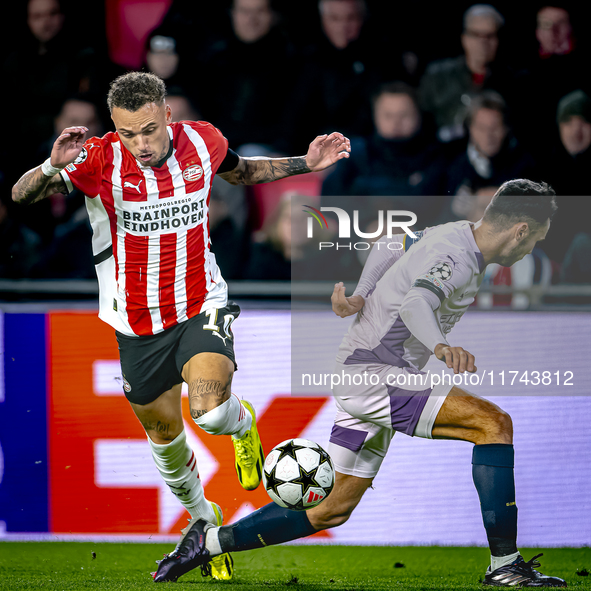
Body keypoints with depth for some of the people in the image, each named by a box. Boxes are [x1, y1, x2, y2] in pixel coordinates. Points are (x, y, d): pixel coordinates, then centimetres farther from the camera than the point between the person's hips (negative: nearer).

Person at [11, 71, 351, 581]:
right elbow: (22, 195, -25)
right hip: (138, 324, 1)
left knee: (210, 412, -25)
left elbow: (239, 171, 14)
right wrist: (53, 166, -45)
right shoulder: (101, 161, -18)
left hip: (200, 305, -1)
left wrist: (306, 165, 7)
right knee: (163, 431, 15)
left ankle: (242, 425, 13)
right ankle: (205, 519, 41)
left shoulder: (202, 141, -10)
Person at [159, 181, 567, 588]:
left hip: (364, 376, 10)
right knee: (494, 423, -21)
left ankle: (209, 541, 24)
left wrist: (361, 298, 27)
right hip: (373, 375, -10)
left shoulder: (453, 233, 10)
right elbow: (416, 303, -40)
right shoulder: (457, 257, -20)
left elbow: (389, 248, 26)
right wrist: (441, 347, -56)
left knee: (335, 509, 16)